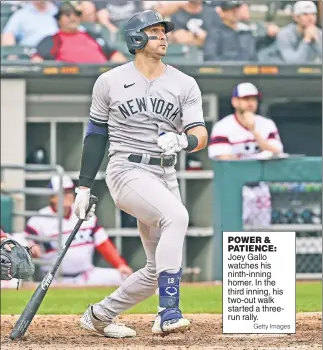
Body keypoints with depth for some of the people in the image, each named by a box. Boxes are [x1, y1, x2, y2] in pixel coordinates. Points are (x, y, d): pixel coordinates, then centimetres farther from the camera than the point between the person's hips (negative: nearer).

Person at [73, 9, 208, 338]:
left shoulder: (185, 85, 7)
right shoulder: (110, 82, 3)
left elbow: (201, 134, -3)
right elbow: (96, 135, 9)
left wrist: (183, 141, -27)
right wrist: (84, 187, 7)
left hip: (165, 177, 5)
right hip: (127, 172, -5)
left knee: (159, 270, 7)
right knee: (176, 215, -33)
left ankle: (99, 315, 29)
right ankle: (168, 313, -36)